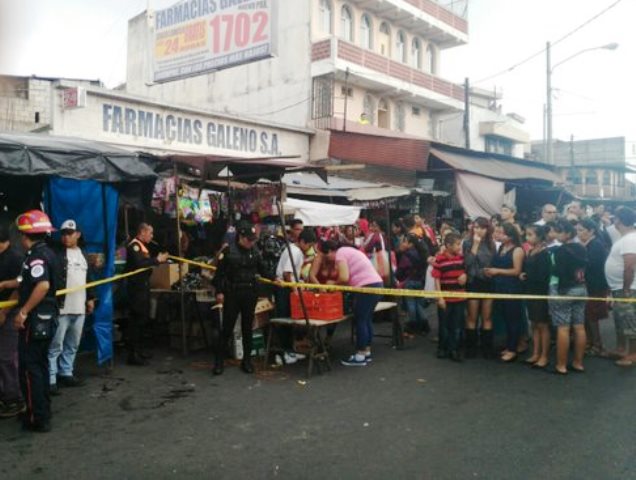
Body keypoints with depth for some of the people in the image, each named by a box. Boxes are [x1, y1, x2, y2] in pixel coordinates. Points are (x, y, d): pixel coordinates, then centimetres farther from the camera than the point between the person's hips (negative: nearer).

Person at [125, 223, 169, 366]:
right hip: (137, 288, -10)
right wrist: (157, 260, -21)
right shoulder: (134, 246, -13)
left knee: (142, 319, 14)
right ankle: (133, 354, -7)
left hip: (143, 286, 10)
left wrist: (159, 259, 8)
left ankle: (137, 350, 22)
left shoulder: (142, 246, 18)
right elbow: (139, 264, -27)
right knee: (137, 319, -9)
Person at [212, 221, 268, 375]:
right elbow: (220, 272, -6)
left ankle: (247, 360, 19)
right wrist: (219, 292, -9)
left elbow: (262, 270, 12)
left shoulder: (254, 252, 5)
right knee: (227, 328, 0)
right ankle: (219, 361, 11)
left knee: (247, 328, 9)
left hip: (249, 294, 4)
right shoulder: (228, 251, -8)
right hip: (232, 294, -3)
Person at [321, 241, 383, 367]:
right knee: (367, 320, 16)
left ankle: (360, 356, 4)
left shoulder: (340, 254, -5)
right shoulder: (348, 250, 23)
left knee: (360, 321, -2)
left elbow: (344, 277, -16)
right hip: (376, 284, 10)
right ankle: (367, 352, 24)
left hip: (367, 286, -10)